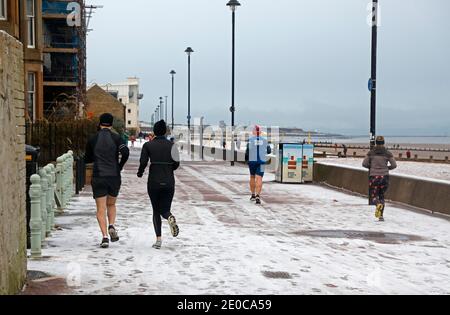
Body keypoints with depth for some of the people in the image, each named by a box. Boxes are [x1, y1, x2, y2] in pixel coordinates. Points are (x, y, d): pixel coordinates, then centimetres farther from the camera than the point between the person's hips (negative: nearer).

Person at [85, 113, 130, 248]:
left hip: (98, 178, 0)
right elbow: (125, 152, -16)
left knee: (101, 209, 2)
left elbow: (87, 159, 12)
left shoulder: (92, 140, 4)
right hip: (114, 177, 0)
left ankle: (105, 236, -9)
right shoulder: (116, 138, 0)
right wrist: (120, 166, -2)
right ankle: (112, 226, -3)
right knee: (111, 204, 20)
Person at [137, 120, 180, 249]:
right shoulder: (171, 145, 3)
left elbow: (143, 162, -12)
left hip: (154, 182, -1)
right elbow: (176, 164, -3)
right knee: (165, 209, 13)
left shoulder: (148, 145, -2)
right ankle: (170, 217, -24)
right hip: (169, 182, 1)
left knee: (156, 211, 12)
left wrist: (140, 173, 7)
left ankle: (158, 239, 0)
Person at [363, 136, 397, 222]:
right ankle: (381, 216, 9)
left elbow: (364, 164, 0)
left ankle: (378, 204, -28)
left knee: (374, 197, 8)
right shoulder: (388, 153, 1)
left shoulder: (371, 153, 1)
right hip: (384, 177, 1)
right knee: (381, 196, 19)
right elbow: (394, 165, -2)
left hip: (374, 177, -1)